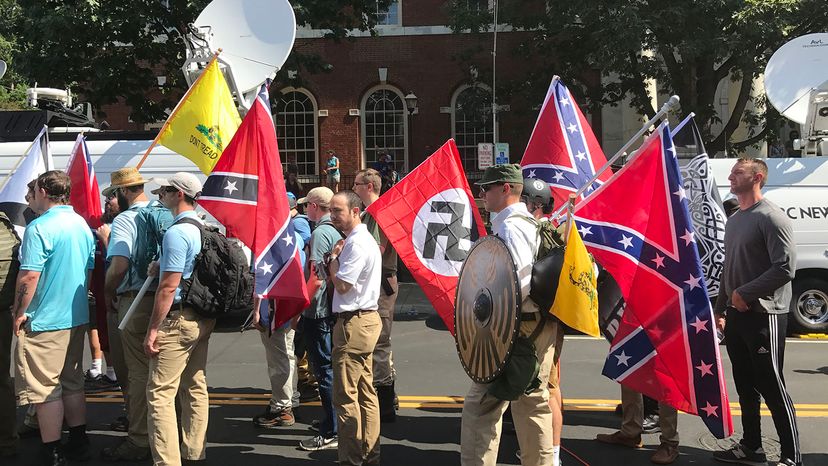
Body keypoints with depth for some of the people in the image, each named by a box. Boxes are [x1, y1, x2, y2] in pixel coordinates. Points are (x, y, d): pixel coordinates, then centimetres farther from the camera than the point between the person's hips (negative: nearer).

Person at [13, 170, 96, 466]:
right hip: (77, 318, 8)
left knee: (45, 390, 1)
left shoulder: (39, 228, -16)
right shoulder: (82, 225, 9)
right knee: (73, 384, 17)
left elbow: (29, 277, -20)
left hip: (45, 320, -8)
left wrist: (19, 314, -10)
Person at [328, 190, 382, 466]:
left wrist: (333, 258, -4)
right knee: (366, 393, 14)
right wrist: (336, 260, 1)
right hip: (366, 319, 11)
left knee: (346, 396, -6)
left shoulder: (356, 244, -16)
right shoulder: (364, 239, 17)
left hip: (354, 324, -11)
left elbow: (342, 285, -18)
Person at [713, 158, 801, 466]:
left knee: (771, 387, -4)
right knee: (745, 386, 14)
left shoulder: (771, 217, -11)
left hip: (764, 315, -8)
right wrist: (720, 310, 18)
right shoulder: (734, 220, 16)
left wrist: (745, 293, -16)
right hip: (737, 315, 8)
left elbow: (785, 267, -19)